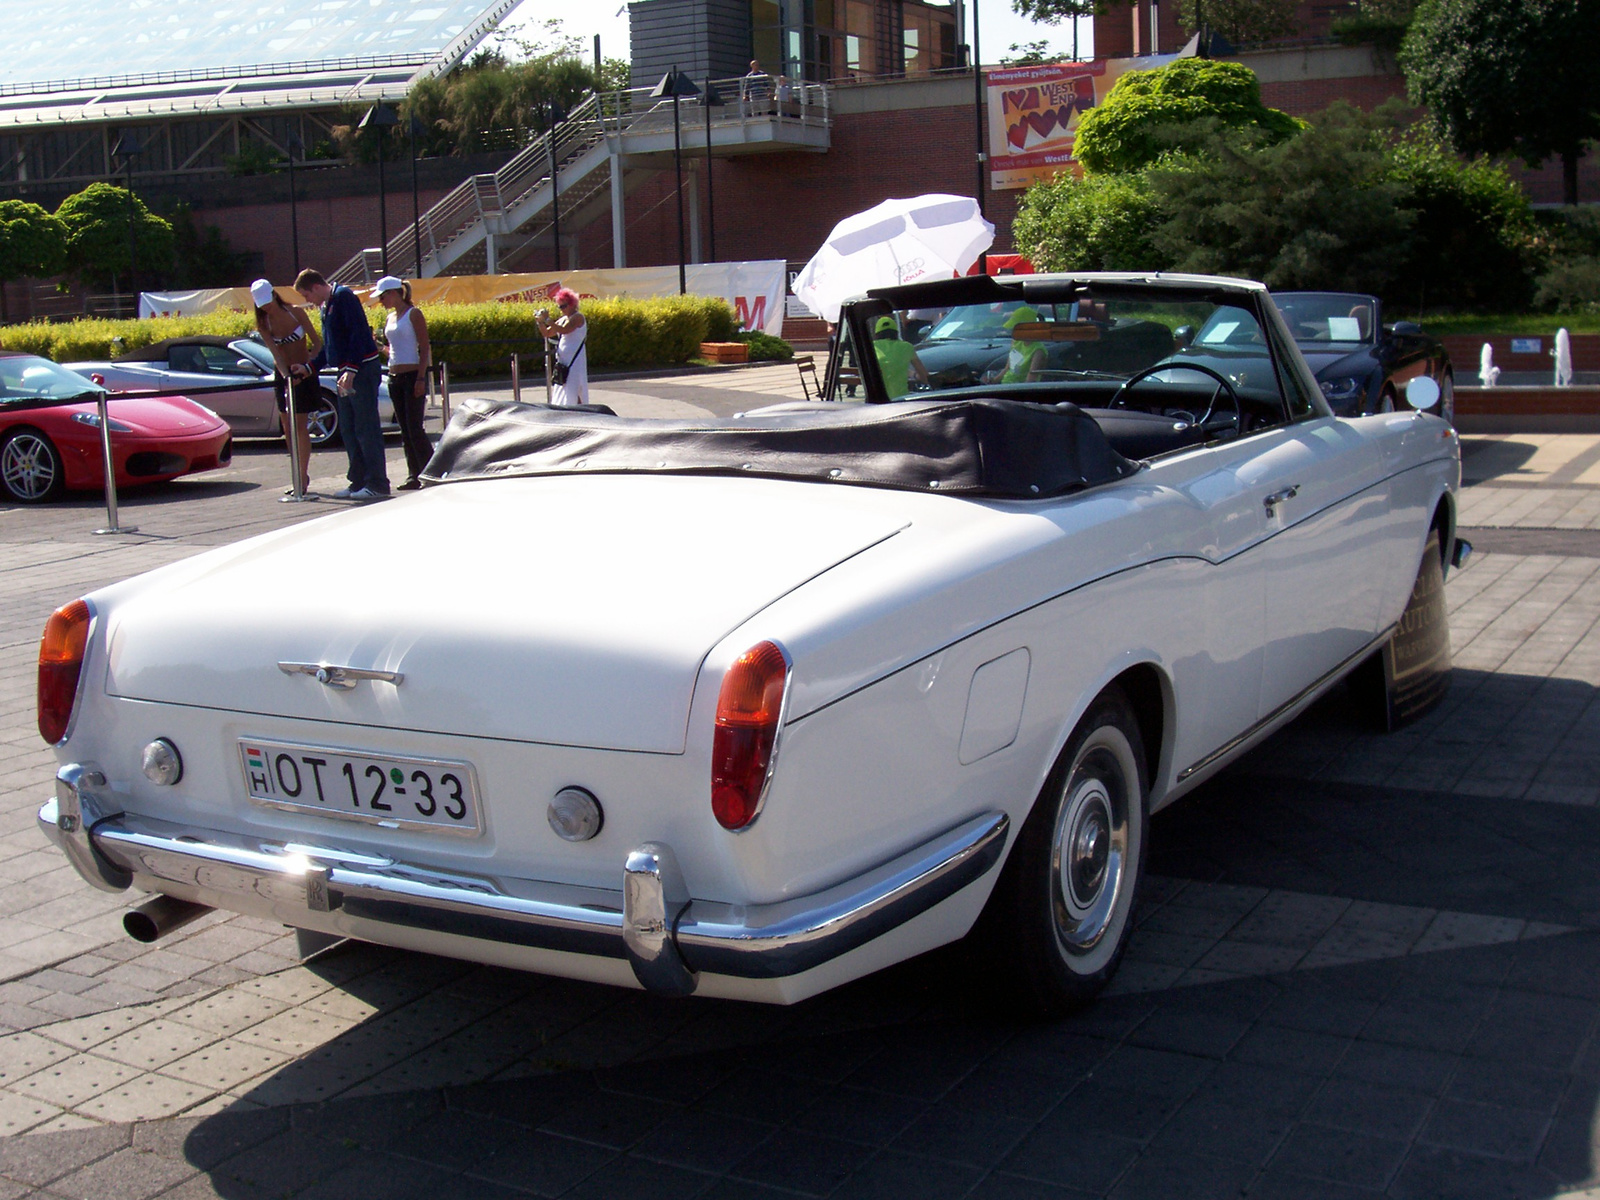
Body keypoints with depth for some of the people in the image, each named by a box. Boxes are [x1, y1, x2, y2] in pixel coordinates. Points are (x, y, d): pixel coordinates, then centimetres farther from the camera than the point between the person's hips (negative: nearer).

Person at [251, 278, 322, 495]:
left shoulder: (295, 312, -11)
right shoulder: (263, 324, -5)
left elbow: (317, 342, -10)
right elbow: (276, 353, -15)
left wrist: (307, 366, -25)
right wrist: (286, 376, -32)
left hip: (304, 373, -4)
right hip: (282, 374, 4)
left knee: (300, 425, -8)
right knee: (287, 426, 5)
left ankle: (303, 477, -5)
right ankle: (300, 476, 14)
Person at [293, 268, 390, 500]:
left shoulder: (344, 297, -10)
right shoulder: (326, 307, 19)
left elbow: (358, 334, -19)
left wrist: (351, 369, -26)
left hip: (362, 369, -10)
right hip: (347, 372, 10)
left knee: (366, 429, -9)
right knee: (348, 429, 11)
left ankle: (378, 484, -6)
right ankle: (359, 481, 16)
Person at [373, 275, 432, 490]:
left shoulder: (414, 314, -6)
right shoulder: (390, 318, 15)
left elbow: (424, 348, -11)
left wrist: (421, 378, -18)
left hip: (413, 375, -8)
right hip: (395, 376, 8)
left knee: (415, 428, -11)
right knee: (405, 430, 6)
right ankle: (414, 475, 9)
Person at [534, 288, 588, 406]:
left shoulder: (577, 317, -9)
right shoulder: (562, 319, 16)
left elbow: (564, 330, -25)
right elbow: (547, 333, 18)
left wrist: (547, 319, -22)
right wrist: (540, 322, 1)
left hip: (575, 362, -9)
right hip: (563, 361, 9)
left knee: (573, 395, -13)